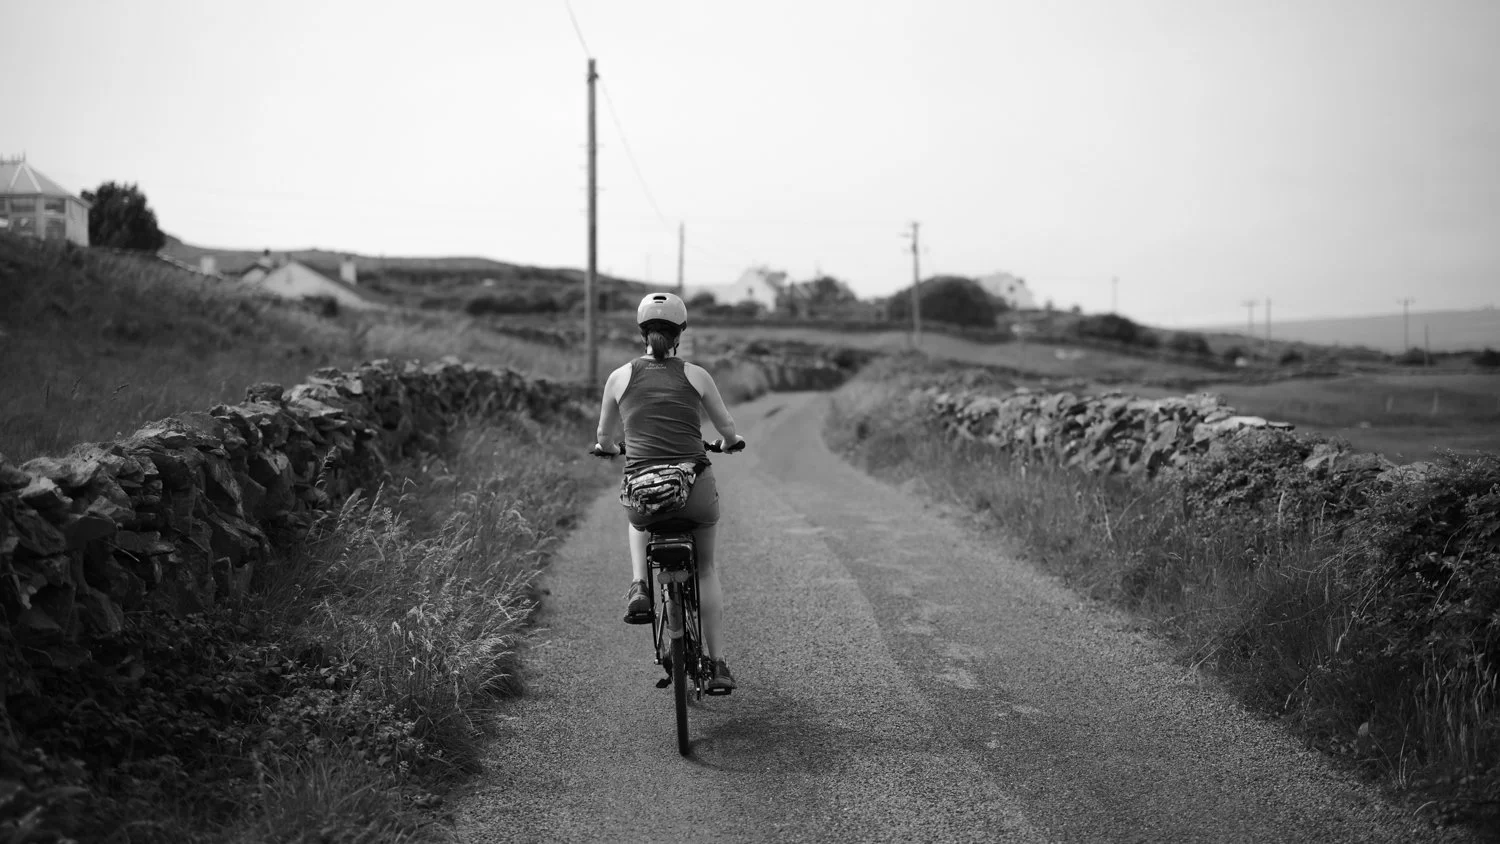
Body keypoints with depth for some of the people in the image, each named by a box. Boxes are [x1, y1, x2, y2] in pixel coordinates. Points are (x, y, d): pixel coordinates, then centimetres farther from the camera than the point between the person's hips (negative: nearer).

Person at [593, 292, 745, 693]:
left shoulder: (620, 377, 8)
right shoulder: (696, 375, 6)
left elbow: (604, 435, 23)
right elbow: (728, 428, 17)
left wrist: (604, 448, 47)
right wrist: (730, 442, 40)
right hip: (695, 490, 0)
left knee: (639, 522, 39)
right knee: (706, 569, 25)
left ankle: (639, 587, 13)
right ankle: (718, 665, 20)